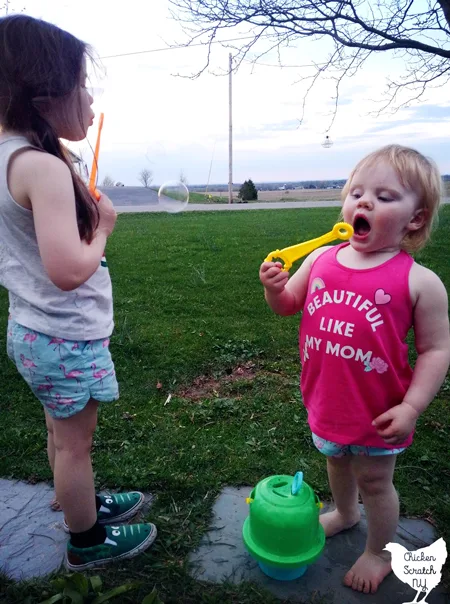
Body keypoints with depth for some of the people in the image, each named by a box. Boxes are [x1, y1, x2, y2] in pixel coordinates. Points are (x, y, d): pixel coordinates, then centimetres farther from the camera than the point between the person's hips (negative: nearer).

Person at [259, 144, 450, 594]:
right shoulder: (320, 259, -7)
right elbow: (288, 305, 4)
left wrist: (410, 407, -20)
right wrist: (274, 287, -17)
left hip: (377, 410, -4)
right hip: (326, 400, 5)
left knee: (374, 481, 18)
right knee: (336, 461, 29)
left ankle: (378, 552, 46)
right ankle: (344, 514, 60)